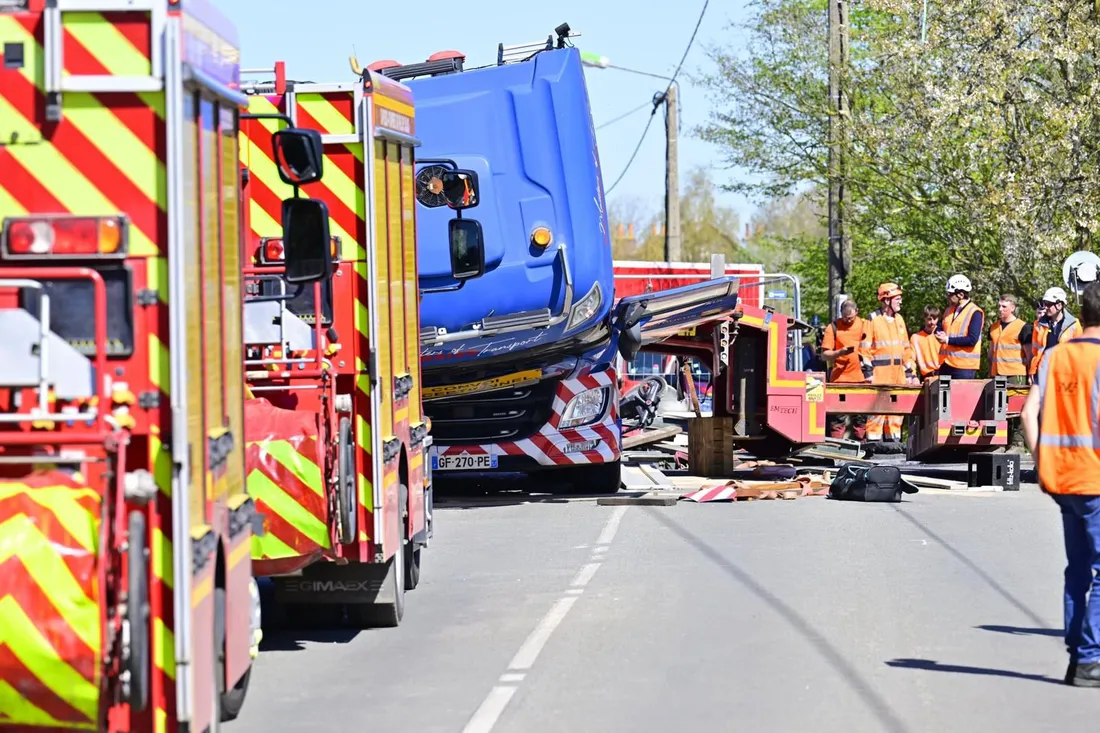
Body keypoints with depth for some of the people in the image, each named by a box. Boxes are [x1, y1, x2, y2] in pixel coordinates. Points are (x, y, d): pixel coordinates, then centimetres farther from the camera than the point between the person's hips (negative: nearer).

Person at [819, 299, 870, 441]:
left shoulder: (865, 325, 10)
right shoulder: (833, 327, 4)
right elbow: (824, 355, 3)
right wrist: (840, 352, -15)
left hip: (862, 379, 2)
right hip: (840, 380, -2)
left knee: (861, 418, 5)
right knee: (838, 418, -4)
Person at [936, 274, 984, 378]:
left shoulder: (975, 313, -9)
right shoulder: (949, 310, 15)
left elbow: (972, 340, -17)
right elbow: (939, 327, 22)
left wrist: (948, 340, -15)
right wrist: (940, 334, -4)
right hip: (946, 363, 7)